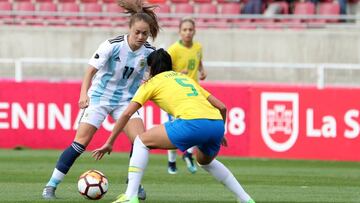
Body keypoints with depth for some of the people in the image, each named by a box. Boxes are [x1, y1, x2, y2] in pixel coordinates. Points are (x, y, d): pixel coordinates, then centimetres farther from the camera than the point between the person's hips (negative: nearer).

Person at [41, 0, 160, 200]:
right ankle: (51, 186, -3)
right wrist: (84, 93, -32)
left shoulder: (149, 52, -10)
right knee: (81, 142, -11)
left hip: (125, 101, 3)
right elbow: (91, 70, -20)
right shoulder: (112, 46, -21)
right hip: (99, 98, -3)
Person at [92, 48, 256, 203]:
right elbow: (222, 107, 30)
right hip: (217, 123, 6)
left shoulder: (153, 82, 20)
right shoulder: (185, 78, 34)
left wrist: (109, 143, 20)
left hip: (192, 122, -6)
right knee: (206, 161, 37)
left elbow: (126, 114, 14)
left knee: (142, 141, 12)